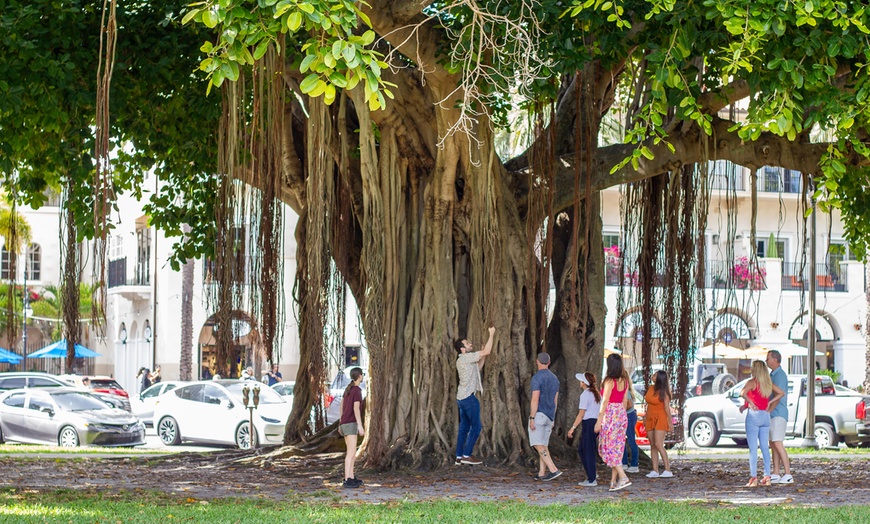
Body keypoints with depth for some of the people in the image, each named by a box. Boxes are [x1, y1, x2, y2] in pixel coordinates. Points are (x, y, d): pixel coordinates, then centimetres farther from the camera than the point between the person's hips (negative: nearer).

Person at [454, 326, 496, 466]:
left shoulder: (461, 360, 16)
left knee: (464, 427, 10)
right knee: (475, 426, -5)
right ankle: (467, 455, -8)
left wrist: (483, 356, 18)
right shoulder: (466, 357, -12)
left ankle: (459, 457, 9)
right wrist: (491, 335, -6)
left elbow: (477, 368, 25)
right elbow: (487, 351, -16)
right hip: (469, 397, -10)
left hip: (461, 397, 10)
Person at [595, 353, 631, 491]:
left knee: (608, 447, -3)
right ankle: (614, 480, 11)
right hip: (622, 414, 7)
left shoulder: (610, 381, -13)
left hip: (611, 414, -7)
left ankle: (623, 477, -14)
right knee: (617, 447, 10)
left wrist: (599, 421, -11)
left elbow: (605, 402, -14)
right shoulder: (624, 382, 7)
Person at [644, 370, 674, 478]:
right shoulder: (650, 389, 8)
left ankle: (668, 470, -15)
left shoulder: (663, 392, -11)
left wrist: (670, 421, -12)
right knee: (652, 445, 5)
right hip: (650, 419, 7)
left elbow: (667, 407, -11)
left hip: (660, 419, -7)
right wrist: (645, 418, 18)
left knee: (658, 444, -16)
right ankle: (655, 471, 5)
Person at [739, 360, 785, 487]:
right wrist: (769, 402, 10)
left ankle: (753, 477, -11)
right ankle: (767, 477, 7)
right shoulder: (768, 383, 10)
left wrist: (750, 403, -13)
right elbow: (781, 393, 16)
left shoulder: (752, 382, -8)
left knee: (753, 448, -6)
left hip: (754, 415, -6)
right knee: (765, 447, 10)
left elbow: (743, 393, -25)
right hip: (766, 416, 6)